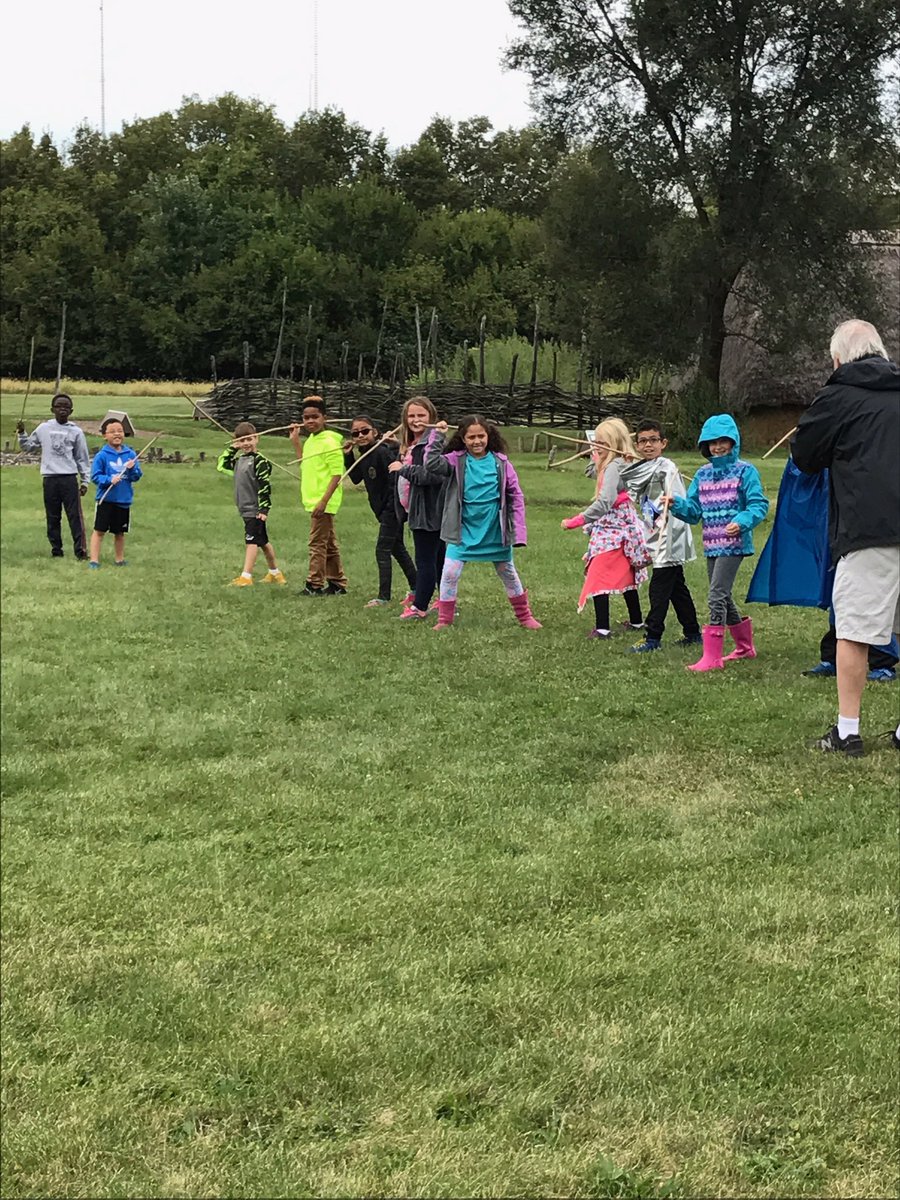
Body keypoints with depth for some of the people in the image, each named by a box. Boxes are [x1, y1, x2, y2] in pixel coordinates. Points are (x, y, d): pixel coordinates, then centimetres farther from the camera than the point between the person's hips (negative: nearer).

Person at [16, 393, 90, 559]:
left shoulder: (76, 431, 5)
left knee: (75, 515, -7)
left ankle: (80, 550, -8)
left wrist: (85, 481, 4)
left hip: (69, 478, -2)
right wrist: (21, 434, 2)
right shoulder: (44, 428, 8)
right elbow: (28, 445, 20)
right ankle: (56, 550, 13)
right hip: (49, 478, 2)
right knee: (53, 517, 6)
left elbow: (82, 458, 8)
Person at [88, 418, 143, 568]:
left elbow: (137, 477, 3)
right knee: (99, 530, -2)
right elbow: (95, 476, -9)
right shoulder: (101, 455, -8)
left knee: (120, 532, 15)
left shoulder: (131, 454, 2)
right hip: (105, 499, -3)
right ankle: (94, 560, 2)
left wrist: (132, 469, -17)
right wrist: (109, 480, -23)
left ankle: (119, 559, 27)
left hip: (124, 500, 3)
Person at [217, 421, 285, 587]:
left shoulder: (260, 461, -12)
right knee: (262, 541, 17)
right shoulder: (239, 460, 13)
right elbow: (222, 465, 25)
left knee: (251, 540, -12)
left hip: (255, 510, -9)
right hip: (246, 509, 9)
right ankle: (275, 572, 29)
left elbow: (265, 485, -16)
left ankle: (246, 576, -15)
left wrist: (264, 509, -20)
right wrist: (231, 449, 14)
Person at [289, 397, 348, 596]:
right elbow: (305, 464, 26)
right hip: (314, 500, 10)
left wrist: (323, 501, -24)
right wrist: (295, 441, 20)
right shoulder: (311, 440, 13)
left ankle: (314, 585, -2)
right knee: (328, 543, 14)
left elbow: (337, 474, -19)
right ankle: (337, 583, 21)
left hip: (324, 502, -10)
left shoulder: (329, 442, -14)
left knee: (317, 542, -6)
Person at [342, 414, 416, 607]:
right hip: (384, 509, 10)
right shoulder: (366, 454, 8)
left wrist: (393, 507, -24)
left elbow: (396, 479, -24)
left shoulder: (382, 452, -20)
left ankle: (384, 597, -2)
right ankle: (416, 589, 30)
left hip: (392, 509, -10)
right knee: (397, 548, 18)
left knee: (382, 551, -7)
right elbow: (356, 478, 14)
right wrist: (348, 456, 3)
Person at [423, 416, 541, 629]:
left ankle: (524, 616, 28)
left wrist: (518, 529, -5)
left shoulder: (500, 462, -5)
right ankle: (444, 620, 7)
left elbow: (516, 496, -1)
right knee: (450, 573, -5)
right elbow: (432, 464, -22)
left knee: (508, 573, 15)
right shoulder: (457, 461, -5)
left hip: (495, 531, 1)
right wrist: (437, 436, -24)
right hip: (464, 530, -1)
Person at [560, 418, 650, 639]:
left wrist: (576, 521, -26)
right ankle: (636, 621, 30)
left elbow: (604, 503, -28)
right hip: (625, 527, 10)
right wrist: (597, 461, 9)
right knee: (625, 576, 20)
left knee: (597, 577, -10)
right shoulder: (624, 464, 11)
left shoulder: (613, 467, -19)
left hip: (611, 530, -10)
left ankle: (602, 627, -14)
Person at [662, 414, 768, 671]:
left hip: (734, 543, -7)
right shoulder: (703, 474, 13)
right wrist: (676, 504, -8)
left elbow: (758, 505, -10)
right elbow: (694, 512, 11)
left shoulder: (745, 471, -4)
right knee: (723, 597, 15)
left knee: (717, 595, -14)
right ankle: (745, 646, 33)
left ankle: (712, 657, -13)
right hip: (712, 544, 7)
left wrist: (742, 522, -27)